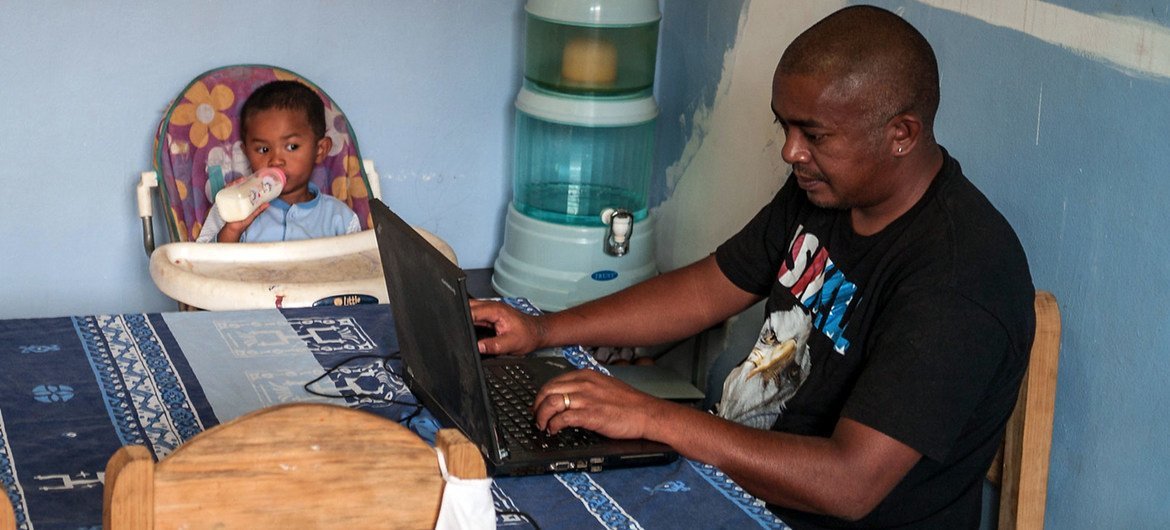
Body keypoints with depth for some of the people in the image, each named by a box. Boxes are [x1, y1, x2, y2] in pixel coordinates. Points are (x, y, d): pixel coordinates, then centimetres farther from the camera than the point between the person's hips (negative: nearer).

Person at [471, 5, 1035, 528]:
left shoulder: (959, 274, -28)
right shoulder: (821, 187, 1)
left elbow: (849, 484, -33)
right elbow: (709, 288, 13)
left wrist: (652, 416, -32)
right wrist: (542, 330, 3)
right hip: (744, 473, 8)